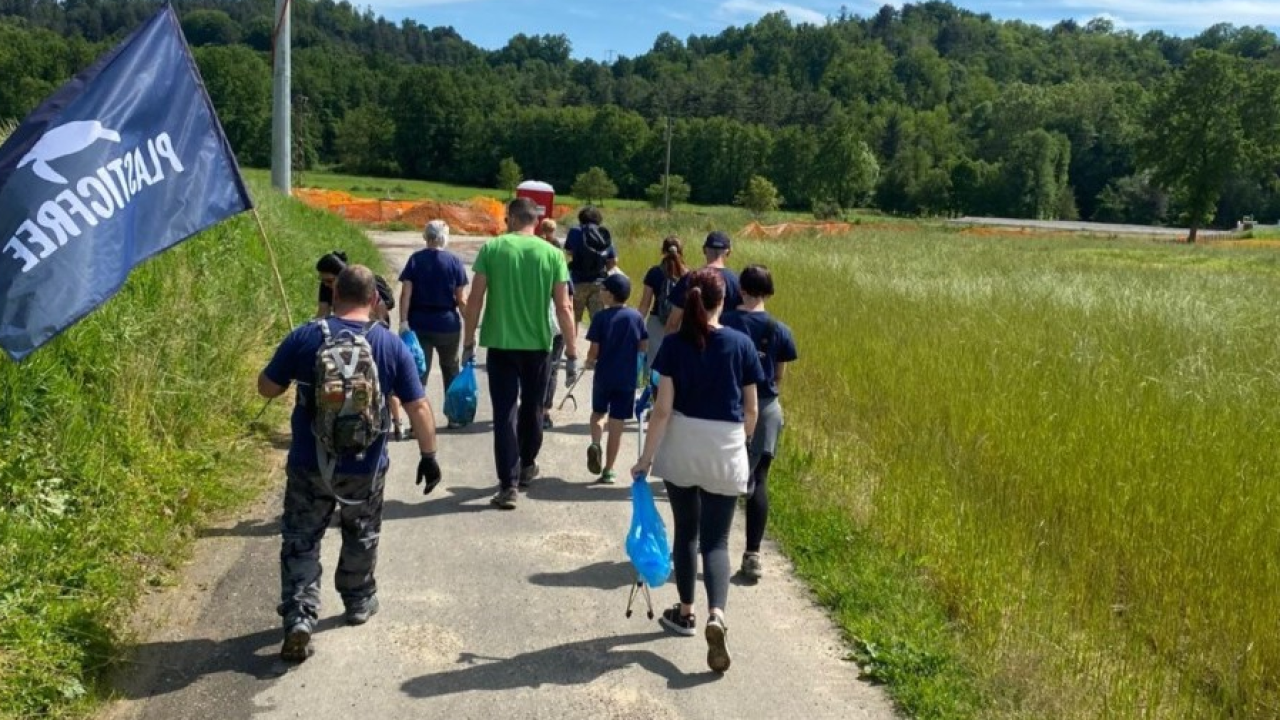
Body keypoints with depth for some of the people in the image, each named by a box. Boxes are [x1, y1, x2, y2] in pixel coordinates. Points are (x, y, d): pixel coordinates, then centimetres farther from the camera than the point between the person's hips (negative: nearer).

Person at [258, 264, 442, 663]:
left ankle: (299, 617, -2)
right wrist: (429, 455, 3)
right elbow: (418, 406, -6)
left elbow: (266, 387, 0)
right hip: (365, 468, 1)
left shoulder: (304, 337, -9)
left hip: (309, 465, -1)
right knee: (361, 537, 22)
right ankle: (359, 602, 38)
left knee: (301, 542, 10)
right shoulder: (391, 345, -7)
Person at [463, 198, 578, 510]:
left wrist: (468, 343, 5)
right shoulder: (552, 254, -3)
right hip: (538, 344, 1)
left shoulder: (492, 249, -4)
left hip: (500, 344, -1)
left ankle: (509, 484, -2)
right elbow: (563, 307, -5)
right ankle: (526, 466, 38)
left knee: (505, 413, 3)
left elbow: (475, 300, -5)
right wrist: (572, 353, 1)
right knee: (532, 409, 20)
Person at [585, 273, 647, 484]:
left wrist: (590, 361, 11)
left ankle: (595, 444, -4)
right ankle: (608, 471, 9)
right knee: (616, 423, 6)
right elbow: (643, 347, 3)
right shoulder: (636, 317, -3)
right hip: (627, 379, 1)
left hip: (603, 376, -1)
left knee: (598, 413, 23)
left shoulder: (601, 317, -10)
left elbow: (594, 351, -10)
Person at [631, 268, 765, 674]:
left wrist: (646, 457, -3)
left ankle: (685, 612, 31)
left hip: (681, 448, 0)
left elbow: (663, 408, -9)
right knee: (716, 540, 6)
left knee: (686, 531, 18)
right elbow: (751, 409, 1)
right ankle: (716, 615, -15)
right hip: (726, 451, 0)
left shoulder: (674, 344, -7)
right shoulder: (741, 344, -5)